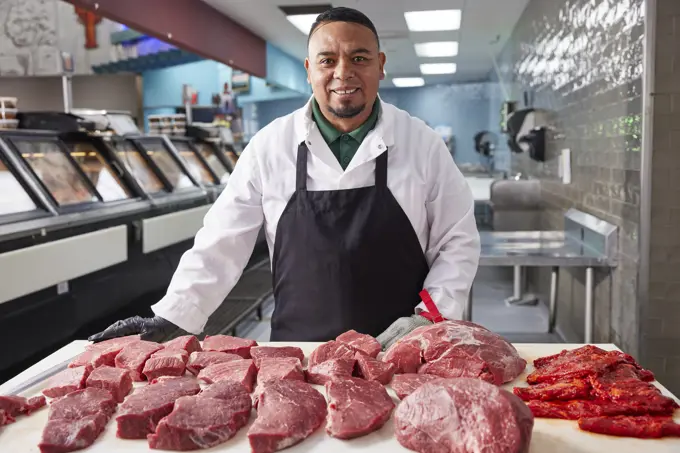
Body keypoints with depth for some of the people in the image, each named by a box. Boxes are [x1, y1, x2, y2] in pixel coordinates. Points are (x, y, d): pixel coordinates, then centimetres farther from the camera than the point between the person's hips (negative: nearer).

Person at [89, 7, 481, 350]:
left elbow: (457, 242, 0)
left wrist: (429, 316, -11)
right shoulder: (271, 146, -4)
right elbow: (222, 244, -1)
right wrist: (170, 319, -5)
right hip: (297, 353, 1)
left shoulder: (422, 144, -5)